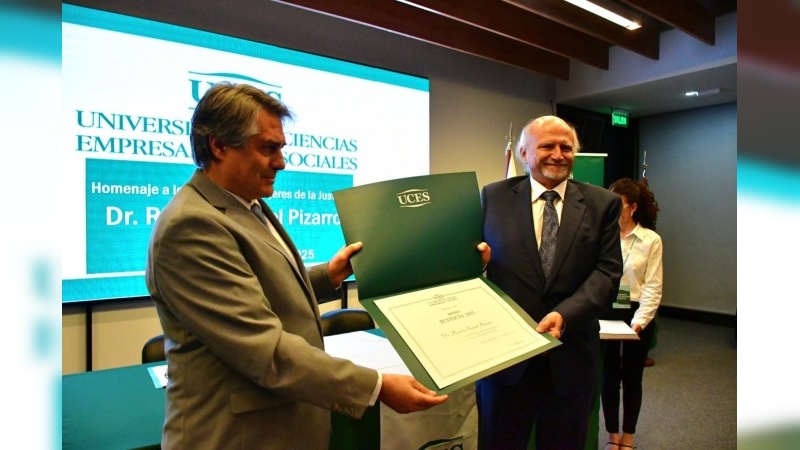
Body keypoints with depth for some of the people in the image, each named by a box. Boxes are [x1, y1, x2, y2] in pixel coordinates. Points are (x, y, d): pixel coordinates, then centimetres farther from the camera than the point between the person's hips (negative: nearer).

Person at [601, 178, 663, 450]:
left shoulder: (651, 240, -6)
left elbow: (653, 286, -7)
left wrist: (639, 321, -17)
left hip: (636, 315, 0)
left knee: (631, 377, 15)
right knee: (609, 376, 12)